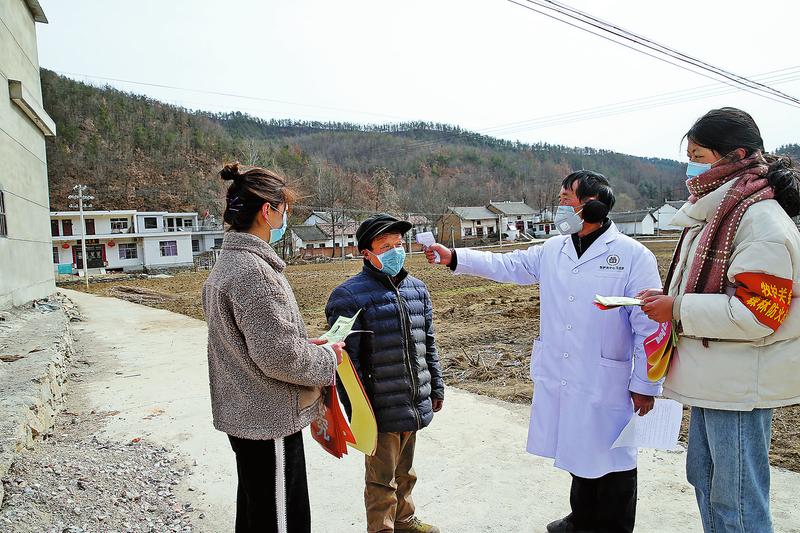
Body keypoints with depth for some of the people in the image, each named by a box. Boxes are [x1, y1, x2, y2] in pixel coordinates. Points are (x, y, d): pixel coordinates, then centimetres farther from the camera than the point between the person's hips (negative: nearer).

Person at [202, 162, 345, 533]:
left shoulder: (227, 263, 9)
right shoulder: (254, 270, -23)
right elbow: (277, 355, -25)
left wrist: (303, 344, 9)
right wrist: (327, 359, -9)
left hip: (242, 414, 10)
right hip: (270, 419, -10)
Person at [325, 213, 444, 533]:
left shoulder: (416, 289, 7)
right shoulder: (349, 296, -15)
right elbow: (347, 360, -16)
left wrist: (436, 386, 17)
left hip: (414, 405, 7)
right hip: (381, 410, -6)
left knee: (404, 471, 25)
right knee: (382, 479, 12)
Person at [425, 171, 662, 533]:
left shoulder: (633, 256, -11)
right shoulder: (552, 251, 6)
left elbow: (649, 326, -11)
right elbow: (506, 265, 11)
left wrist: (645, 385, -9)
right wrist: (454, 258, 4)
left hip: (607, 384, -5)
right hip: (561, 380, 6)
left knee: (611, 461, 11)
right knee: (578, 452, 21)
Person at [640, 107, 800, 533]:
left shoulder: (762, 220, -18)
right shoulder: (717, 213, 12)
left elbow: (757, 313, -24)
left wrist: (678, 310, -20)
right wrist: (670, 301, 9)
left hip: (740, 384, -10)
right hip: (712, 378, 10)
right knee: (704, 477, 22)